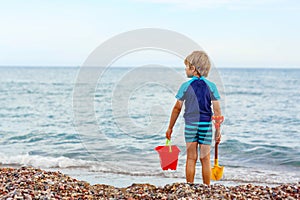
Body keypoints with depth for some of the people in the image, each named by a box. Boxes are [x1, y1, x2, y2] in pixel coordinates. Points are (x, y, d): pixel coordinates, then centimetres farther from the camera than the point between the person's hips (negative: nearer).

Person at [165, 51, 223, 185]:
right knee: (205, 159, 8)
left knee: (191, 158, 6)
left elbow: (177, 108, 1)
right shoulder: (211, 86, -1)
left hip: (190, 125, -1)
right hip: (206, 125, 1)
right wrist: (218, 130, 4)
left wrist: (170, 128, 10)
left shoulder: (185, 86, -3)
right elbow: (217, 110, -3)